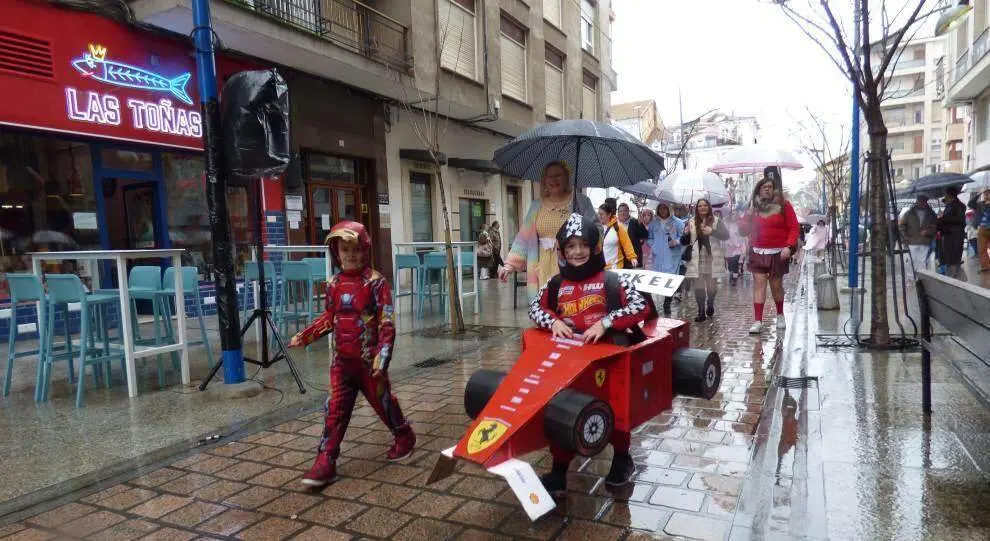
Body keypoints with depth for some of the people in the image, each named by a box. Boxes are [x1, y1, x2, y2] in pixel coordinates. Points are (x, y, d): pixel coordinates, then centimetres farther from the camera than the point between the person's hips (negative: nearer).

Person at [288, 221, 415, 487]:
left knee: (382, 401, 12)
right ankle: (325, 461, 6)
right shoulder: (333, 284, 3)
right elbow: (329, 318, 14)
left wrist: (383, 353, -23)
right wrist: (304, 336, 4)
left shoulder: (376, 282, -12)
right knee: (335, 408, 3)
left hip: (369, 359, -4)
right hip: (341, 359, 4)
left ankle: (404, 437, 37)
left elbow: (387, 322, -15)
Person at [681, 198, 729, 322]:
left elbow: (726, 235, -6)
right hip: (696, 260, 1)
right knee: (698, 286, -5)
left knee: (711, 286, 6)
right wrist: (686, 233, -12)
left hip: (712, 259, -1)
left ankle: (710, 305, 33)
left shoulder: (716, 221, 4)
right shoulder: (692, 222, 7)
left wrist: (712, 231, -20)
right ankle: (701, 312, 2)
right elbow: (684, 242, 9)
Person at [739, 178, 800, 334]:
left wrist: (789, 247, -15)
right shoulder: (753, 207, 8)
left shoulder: (783, 204, 0)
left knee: (776, 285, 6)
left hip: (778, 253, -2)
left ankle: (780, 315, 31)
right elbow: (743, 231, 9)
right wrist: (747, 216, -9)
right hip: (758, 253, 2)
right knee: (759, 284, -7)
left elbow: (794, 227, -3)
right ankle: (757, 321, -8)